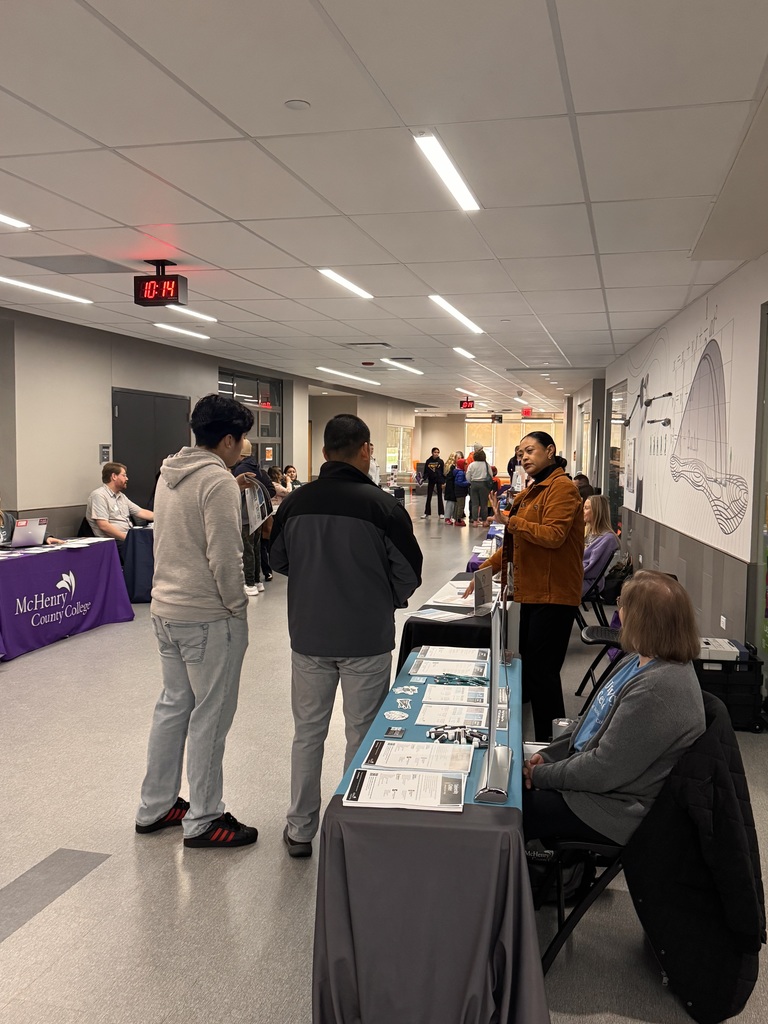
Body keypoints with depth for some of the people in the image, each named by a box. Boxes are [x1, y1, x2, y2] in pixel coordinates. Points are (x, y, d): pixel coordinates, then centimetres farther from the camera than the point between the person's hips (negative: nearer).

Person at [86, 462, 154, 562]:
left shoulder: (121, 496, 22)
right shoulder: (99, 495, -6)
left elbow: (141, 512, 25)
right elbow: (103, 526, -15)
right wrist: (127, 538, -19)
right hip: (114, 542, -9)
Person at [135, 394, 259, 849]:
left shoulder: (169, 474, 10)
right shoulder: (218, 480, -18)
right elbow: (225, 558, -20)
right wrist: (238, 608, -11)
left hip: (166, 609, 9)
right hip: (208, 615, -9)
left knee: (174, 705, 20)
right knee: (210, 716, 3)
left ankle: (156, 807, 31)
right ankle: (203, 821, 16)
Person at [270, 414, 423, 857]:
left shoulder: (296, 502, -5)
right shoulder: (382, 505, -15)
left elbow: (278, 561, 8)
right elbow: (408, 574, -9)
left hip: (309, 634, 3)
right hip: (367, 637, -3)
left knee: (308, 732, 16)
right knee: (363, 735, 12)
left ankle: (301, 830, 27)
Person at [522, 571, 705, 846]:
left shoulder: (657, 691, -30)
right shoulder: (640, 661, 3)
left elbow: (603, 771, -26)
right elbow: (594, 720, 12)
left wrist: (540, 775, -14)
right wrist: (547, 756, 3)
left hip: (615, 809, -9)